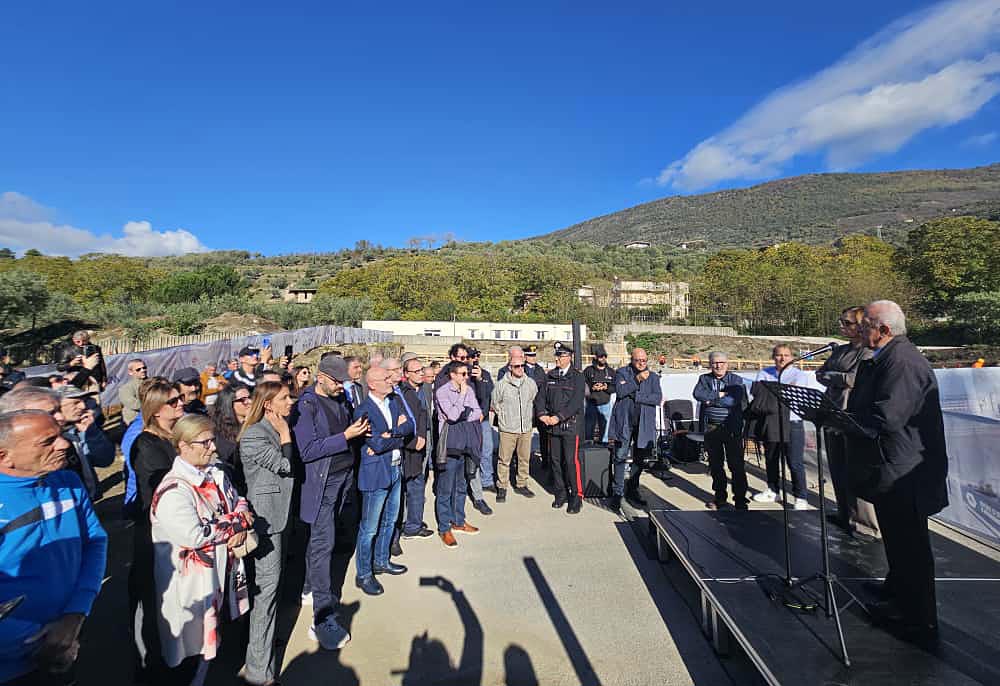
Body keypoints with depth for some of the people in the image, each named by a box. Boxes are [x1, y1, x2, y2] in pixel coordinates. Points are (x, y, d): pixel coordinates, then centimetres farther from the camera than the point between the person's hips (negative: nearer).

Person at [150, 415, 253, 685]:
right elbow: (194, 536, -29)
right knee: (192, 645, 9)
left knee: (208, 640, 23)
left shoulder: (215, 474, 3)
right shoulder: (173, 490, -23)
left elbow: (238, 501, 11)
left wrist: (240, 524, -10)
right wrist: (237, 522, -18)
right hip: (192, 582, -7)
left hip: (221, 571, 7)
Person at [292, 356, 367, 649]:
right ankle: (323, 618, 3)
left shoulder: (341, 399, 9)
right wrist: (345, 436, -21)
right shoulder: (306, 406, -13)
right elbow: (307, 451, -18)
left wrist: (359, 430, 2)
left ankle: (319, 585, 42)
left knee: (341, 531, 18)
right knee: (322, 544, -4)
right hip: (322, 482, -7)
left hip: (346, 476, 7)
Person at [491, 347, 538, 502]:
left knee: (525, 459, 12)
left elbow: (535, 402, 17)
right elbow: (494, 404, 5)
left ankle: (521, 485, 27)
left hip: (526, 429, 3)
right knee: (504, 460, 1)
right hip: (507, 430, -3)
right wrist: (504, 417, 6)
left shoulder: (531, 383, 2)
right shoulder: (501, 384, -7)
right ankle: (502, 487, 15)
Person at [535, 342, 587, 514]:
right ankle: (560, 493, 25)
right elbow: (540, 397, 9)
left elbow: (576, 402, -12)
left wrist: (559, 417, -18)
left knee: (571, 461, -5)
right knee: (555, 460, 10)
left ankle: (576, 496, 9)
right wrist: (542, 414, -8)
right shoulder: (549, 377, 12)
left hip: (571, 425, -4)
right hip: (552, 426, 5)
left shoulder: (577, 377, -3)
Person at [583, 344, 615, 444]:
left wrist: (606, 387, -12)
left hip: (605, 404, 2)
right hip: (591, 404, -2)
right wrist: (592, 388, -16)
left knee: (604, 429, 7)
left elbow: (615, 388, 6)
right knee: (588, 429, 2)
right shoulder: (588, 370, 2)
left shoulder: (611, 371, 10)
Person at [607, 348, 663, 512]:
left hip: (644, 424, 3)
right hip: (624, 423, -3)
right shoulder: (622, 373, 5)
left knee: (639, 460, 11)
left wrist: (635, 396, -10)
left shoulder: (653, 377, 10)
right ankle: (617, 493, 2)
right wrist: (637, 380, -17)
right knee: (621, 458, -5)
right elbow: (620, 391, -13)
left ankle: (632, 491, 25)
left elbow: (658, 398, -4)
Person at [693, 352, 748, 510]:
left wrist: (711, 400, -10)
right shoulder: (704, 379, 10)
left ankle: (740, 500, 9)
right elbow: (698, 394, -9)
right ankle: (720, 497, 26)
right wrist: (719, 395, -12)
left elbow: (734, 400, -15)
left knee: (736, 464, -2)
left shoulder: (736, 380, 2)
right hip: (711, 428, 3)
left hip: (732, 428, -3)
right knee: (715, 464, 12)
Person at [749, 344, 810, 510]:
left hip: (791, 424, -4)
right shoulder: (765, 373, 11)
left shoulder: (799, 375, 1)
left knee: (795, 463, -2)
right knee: (771, 460, 15)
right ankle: (772, 491, 31)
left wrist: (770, 391, -24)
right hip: (769, 423, 4)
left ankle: (801, 498, 12)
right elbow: (755, 389, -4)